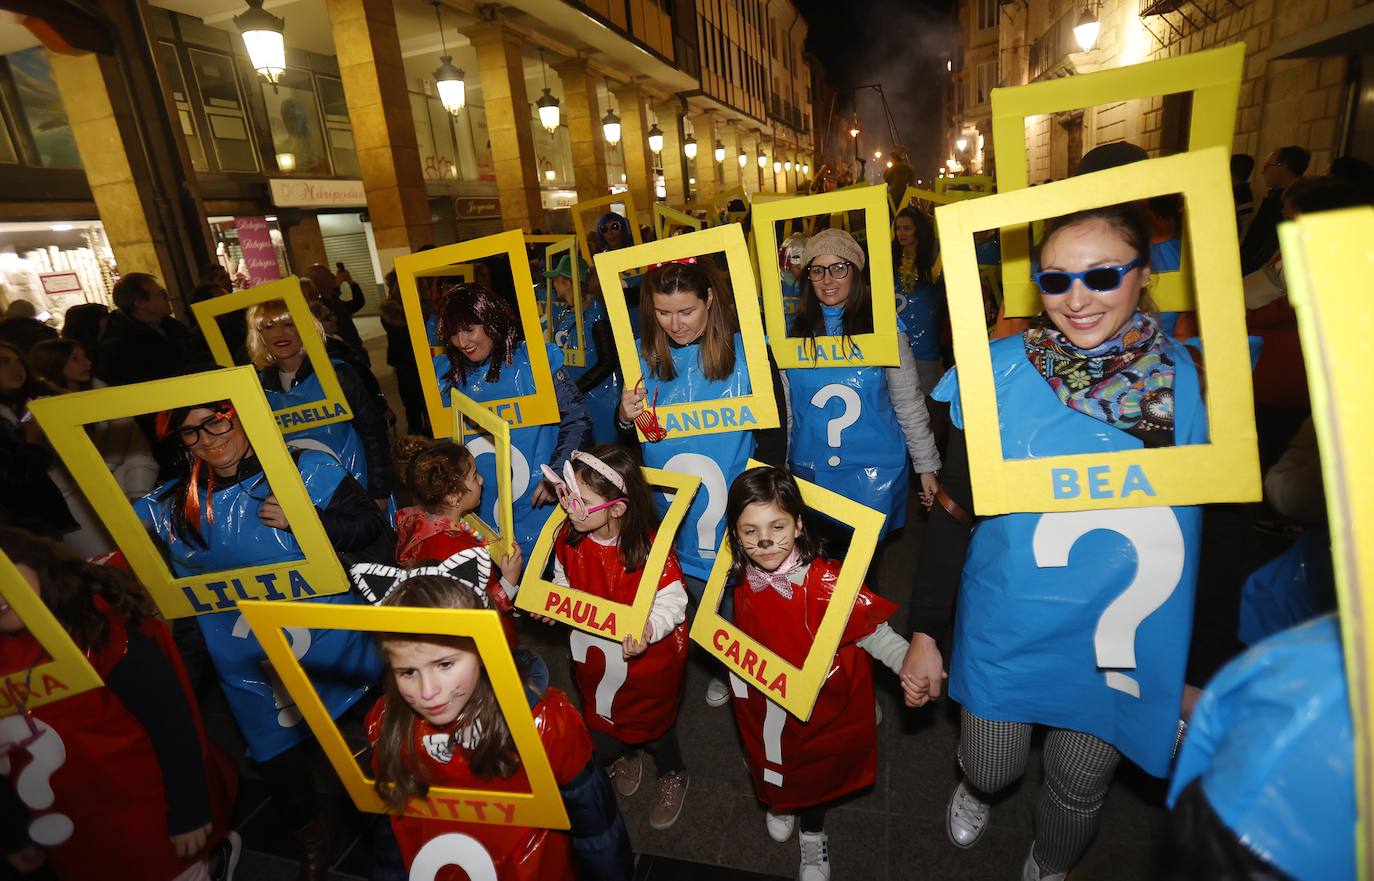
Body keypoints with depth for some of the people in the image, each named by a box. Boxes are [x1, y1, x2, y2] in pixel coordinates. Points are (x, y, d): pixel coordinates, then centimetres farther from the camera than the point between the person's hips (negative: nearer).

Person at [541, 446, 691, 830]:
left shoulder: (652, 549, -31)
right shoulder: (569, 538, -15)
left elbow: (672, 604, -22)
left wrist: (648, 630, -39)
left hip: (647, 660, -4)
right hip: (594, 658, 5)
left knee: (652, 726, 20)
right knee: (600, 739, 22)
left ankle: (673, 775, 55)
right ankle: (625, 755, 60)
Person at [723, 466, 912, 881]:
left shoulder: (827, 582, -32)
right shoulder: (743, 581, -16)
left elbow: (873, 632, -27)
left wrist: (909, 661, -41)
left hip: (823, 703, -3)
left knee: (816, 765, 20)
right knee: (772, 758, 27)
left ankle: (812, 835, 52)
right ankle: (780, 803, 62)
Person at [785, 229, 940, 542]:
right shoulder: (793, 330, 1)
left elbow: (910, 403, -1)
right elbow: (784, 409, 7)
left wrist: (927, 466, 0)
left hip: (875, 469, -2)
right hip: (810, 468, 2)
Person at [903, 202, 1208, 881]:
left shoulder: (1192, 379, -10)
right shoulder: (1002, 372, -15)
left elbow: (1220, 519, 0)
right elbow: (952, 509, -9)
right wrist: (924, 631, -7)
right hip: (1008, 630, -1)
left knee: (1079, 789, 20)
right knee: (993, 767, 16)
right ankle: (973, 789, 55)